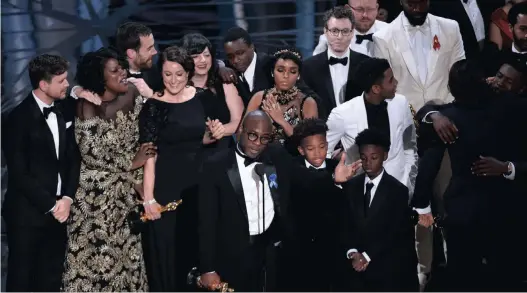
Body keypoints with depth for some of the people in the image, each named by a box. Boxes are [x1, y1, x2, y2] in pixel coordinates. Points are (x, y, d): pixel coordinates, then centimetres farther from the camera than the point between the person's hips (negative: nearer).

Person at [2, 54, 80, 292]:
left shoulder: (65, 110, 5)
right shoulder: (19, 118, -12)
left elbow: (73, 157, 8)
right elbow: (19, 173, -14)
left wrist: (67, 198, -5)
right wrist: (50, 205, -13)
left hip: (58, 211, 5)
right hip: (27, 215, -5)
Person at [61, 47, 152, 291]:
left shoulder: (132, 96, -1)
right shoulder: (88, 106, -14)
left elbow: (139, 141, 5)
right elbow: (91, 153, -16)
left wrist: (139, 178, -6)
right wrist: (130, 163, -10)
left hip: (124, 191, 4)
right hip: (96, 192, -4)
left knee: (125, 249, 8)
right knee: (96, 252, 1)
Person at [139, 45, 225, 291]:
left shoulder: (199, 98, 3)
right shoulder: (154, 106, -13)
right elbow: (149, 154, -16)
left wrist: (214, 135, -5)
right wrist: (148, 197, -20)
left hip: (196, 184, 5)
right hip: (166, 186, -5)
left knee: (194, 248, 15)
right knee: (166, 250, 3)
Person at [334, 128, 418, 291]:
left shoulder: (397, 190, -5)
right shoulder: (351, 186, 7)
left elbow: (396, 232, -8)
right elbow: (345, 225, 7)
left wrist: (367, 256, -12)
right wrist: (352, 252, -10)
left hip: (390, 269, -3)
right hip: (359, 267, 3)